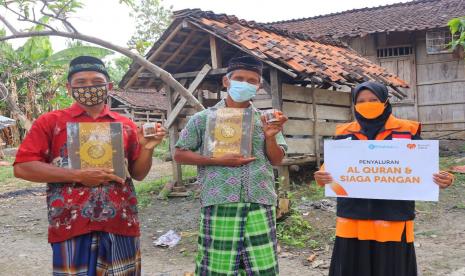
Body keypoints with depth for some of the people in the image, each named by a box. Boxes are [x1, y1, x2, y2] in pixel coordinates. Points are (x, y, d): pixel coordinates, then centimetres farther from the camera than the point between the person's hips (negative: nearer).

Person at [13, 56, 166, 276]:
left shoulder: (126, 125, 10)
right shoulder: (50, 122, 1)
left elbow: (138, 174, 14)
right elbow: (22, 167, -7)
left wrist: (147, 148, -7)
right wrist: (78, 175, -14)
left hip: (121, 223, 3)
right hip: (71, 225, -3)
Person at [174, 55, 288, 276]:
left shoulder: (265, 119, 9)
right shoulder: (204, 118, 2)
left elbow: (277, 160, 10)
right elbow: (180, 154, 2)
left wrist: (270, 137, -10)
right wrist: (218, 161, -10)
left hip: (260, 207, 3)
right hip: (220, 207, -2)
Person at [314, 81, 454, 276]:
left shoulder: (407, 130, 2)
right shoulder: (344, 133, 8)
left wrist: (441, 180, -16)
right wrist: (322, 177, -13)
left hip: (393, 216, -1)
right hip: (353, 218, 2)